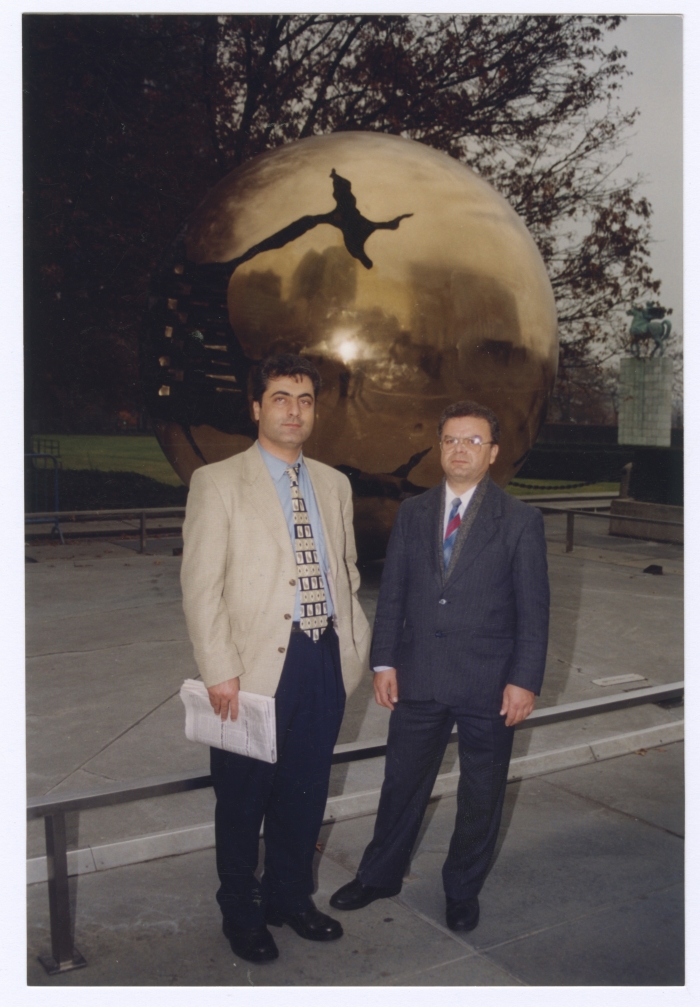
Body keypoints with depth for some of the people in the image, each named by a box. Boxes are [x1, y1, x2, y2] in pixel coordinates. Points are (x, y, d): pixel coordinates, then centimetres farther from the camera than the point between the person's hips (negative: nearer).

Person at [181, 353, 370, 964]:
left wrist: (356, 644, 8)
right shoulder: (218, 482, -5)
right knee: (244, 797, 10)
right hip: (258, 664, -4)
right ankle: (240, 913, 30)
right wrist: (219, 669, -15)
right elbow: (201, 584, -9)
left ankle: (289, 896, 37)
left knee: (306, 792, 16)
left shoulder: (334, 485, 12)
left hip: (325, 660, 5)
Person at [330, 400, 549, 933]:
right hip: (418, 678, 3)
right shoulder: (412, 513, 5)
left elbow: (534, 608, -6)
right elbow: (392, 594, 6)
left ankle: (463, 890, 35)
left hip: (488, 684, -2)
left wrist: (525, 680, -11)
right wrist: (384, 661, 0)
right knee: (402, 782, 16)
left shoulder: (521, 520, -5)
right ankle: (379, 875, 37)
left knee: (481, 794, 13)